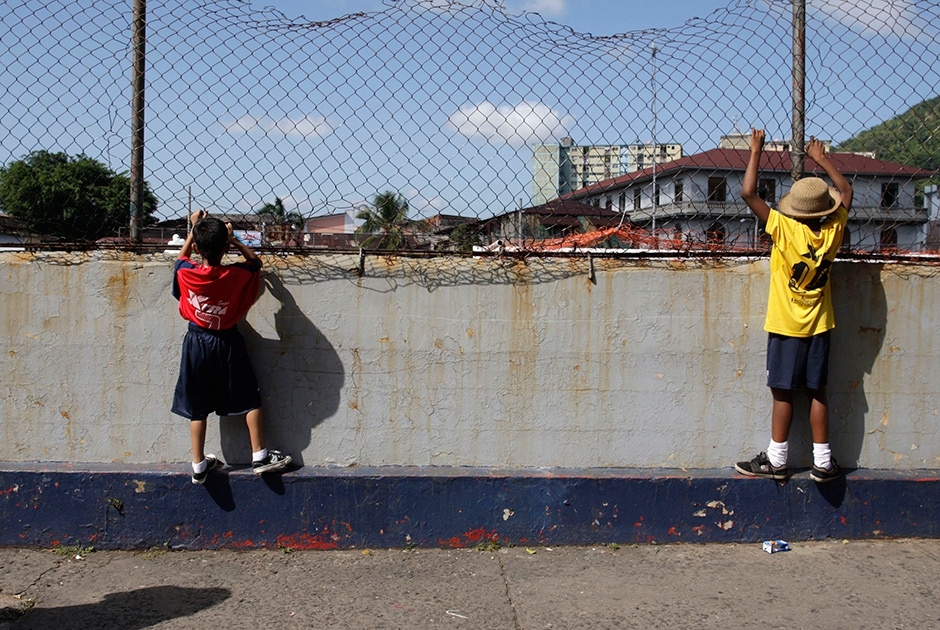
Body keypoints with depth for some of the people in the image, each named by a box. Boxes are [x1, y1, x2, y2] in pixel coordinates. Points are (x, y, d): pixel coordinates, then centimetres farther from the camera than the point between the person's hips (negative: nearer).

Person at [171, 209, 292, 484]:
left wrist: (194, 228, 15)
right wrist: (232, 239, 5)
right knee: (250, 400, 11)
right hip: (227, 343, -1)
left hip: (197, 343, 2)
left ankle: (199, 465, 16)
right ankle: (259, 456, 15)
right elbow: (255, 261, 7)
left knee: (197, 408, 10)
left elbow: (181, 256, 13)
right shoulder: (236, 275, -16)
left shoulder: (186, 274, -13)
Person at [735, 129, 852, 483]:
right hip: (819, 326, 4)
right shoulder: (832, 232, -4)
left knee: (783, 393, 3)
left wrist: (756, 150, -6)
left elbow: (748, 193, -16)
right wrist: (821, 159, 22)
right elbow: (846, 191, 14)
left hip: (785, 327, -4)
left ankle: (776, 461, 10)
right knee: (817, 392, 10)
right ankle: (822, 462, 15)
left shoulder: (784, 229, -16)